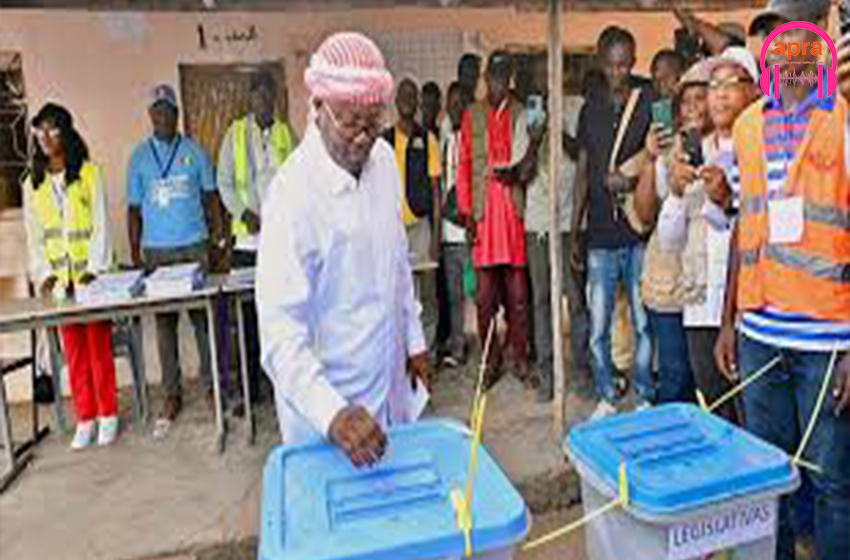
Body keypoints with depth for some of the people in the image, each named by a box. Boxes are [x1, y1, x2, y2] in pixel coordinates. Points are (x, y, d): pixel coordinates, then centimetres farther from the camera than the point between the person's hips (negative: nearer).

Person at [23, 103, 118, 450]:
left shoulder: (89, 172, 0)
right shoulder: (32, 184, 10)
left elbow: (101, 223, -4)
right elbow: (33, 237, 10)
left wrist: (95, 268, -13)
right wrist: (43, 274, -3)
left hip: (91, 275, -3)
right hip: (58, 280, 3)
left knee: (99, 345, 0)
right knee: (73, 351, 6)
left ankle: (108, 415, 11)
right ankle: (85, 418, 14)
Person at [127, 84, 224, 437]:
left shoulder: (194, 152, 6)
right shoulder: (139, 157, 8)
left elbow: (210, 198, 8)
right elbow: (134, 209, 9)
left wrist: (218, 239, -1)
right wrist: (135, 255, 3)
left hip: (194, 246, -1)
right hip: (156, 250, 1)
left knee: (203, 317, 0)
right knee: (164, 323, 5)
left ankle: (210, 387, 12)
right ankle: (171, 395, 14)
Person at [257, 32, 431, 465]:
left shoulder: (384, 157, -3)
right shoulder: (294, 196, -25)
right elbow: (280, 332, -28)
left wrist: (413, 337, 12)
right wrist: (332, 413, -40)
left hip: (390, 383, 6)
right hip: (324, 404, -6)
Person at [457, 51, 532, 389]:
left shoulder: (522, 114, 9)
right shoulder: (471, 115, 10)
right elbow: (463, 166, 7)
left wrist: (517, 172, -12)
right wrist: (466, 214, -1)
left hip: (514, 210, 0)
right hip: (483, 212, 0)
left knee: (517, 294, 4)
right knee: (485, 294, 3)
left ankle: (520, 359, 15)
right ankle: (490, 360, 15)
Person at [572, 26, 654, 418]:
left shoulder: (650, 100, 0)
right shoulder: (591, 109, 10)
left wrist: (633, 178, -19)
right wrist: (573, 233, 11)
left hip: (640, 233, -3)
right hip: (600, 235, 3)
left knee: (643, 324, 5)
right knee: (598, 328, 7)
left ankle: (645, 398, 21)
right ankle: (606, 398, 23)